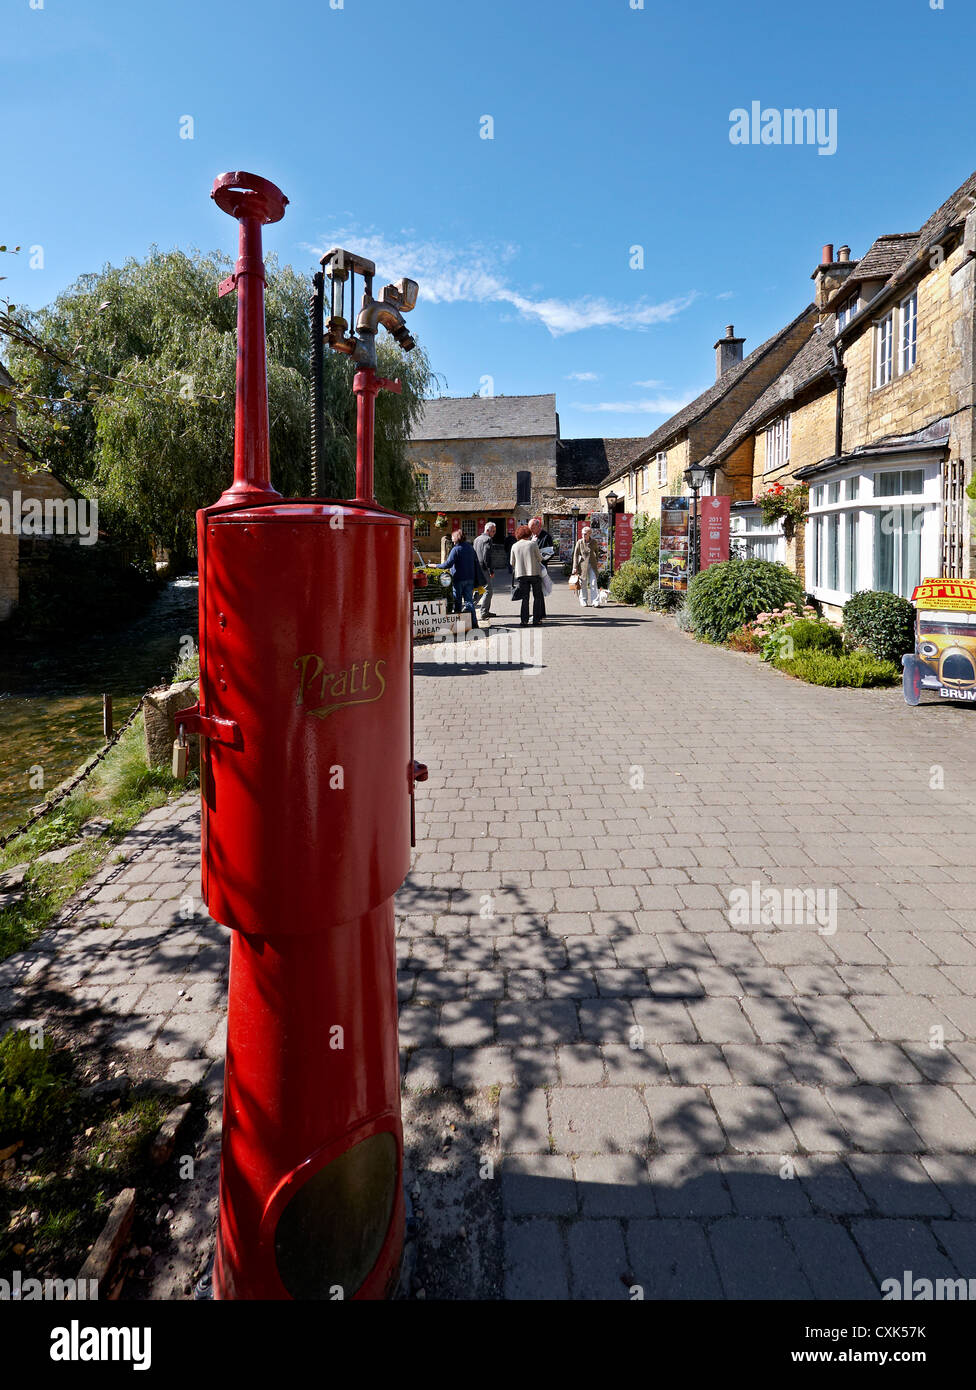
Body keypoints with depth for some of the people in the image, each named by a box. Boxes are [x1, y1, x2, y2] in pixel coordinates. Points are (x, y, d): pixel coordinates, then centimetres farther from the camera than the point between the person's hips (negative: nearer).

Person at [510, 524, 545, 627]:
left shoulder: (514, 546, 3)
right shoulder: (532, 544, -5)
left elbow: (512, 563, 10)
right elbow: (539, 558, 2)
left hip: (521, 574, 3)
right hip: (535, 573, -3)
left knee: (525, 598, 8)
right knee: (537, 597, 8)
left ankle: (524, 620, 2)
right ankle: (536, 620, 5)